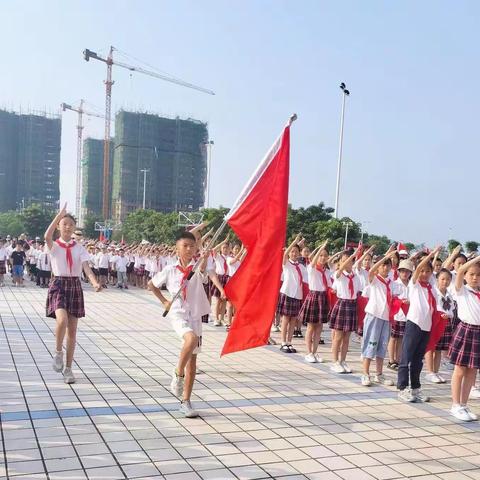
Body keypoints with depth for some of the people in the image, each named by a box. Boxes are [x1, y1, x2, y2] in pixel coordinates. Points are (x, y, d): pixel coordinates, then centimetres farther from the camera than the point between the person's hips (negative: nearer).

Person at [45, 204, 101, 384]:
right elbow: (47, 236, -26)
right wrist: (60, 214, -26)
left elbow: (87, 268, -7)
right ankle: (58, 352, 0)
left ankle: (68, 368, 17)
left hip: (75, 286, 3)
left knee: (72, 330, 5)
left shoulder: (79, 248, 6)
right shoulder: (54, 246, -1)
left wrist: (95, 283, -26)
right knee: (62, 320, -28)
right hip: (58, 285, -3)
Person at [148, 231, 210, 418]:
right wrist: (164, 301, 9)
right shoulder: (170, 270, 2)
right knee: (191, 339, -33)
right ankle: (177, 375, -12)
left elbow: (203, 272, -27)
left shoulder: (197, 268, -1)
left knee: (193, 359, 5)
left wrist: (205, 259, -48)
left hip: (195, 316, 2)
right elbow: (151, 284, 17)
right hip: (177, 314, -2)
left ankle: (186, 401, 15)